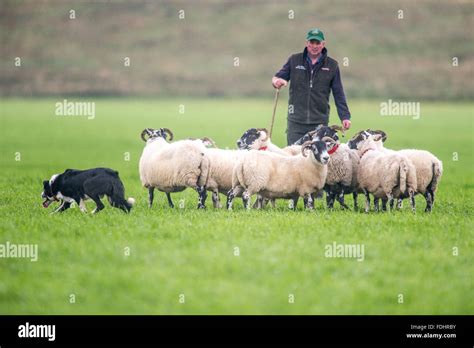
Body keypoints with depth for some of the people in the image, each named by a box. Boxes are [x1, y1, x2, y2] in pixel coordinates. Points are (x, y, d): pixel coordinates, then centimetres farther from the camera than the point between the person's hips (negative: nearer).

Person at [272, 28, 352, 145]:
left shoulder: (332, 65, 7)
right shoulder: (294, 60, 7)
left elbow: (338, 94, 9)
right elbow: (278, 77, 8)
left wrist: (345, 116, 1)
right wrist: (277, 81, -17)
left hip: (320, 122, 0)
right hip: (296, 122, 0)